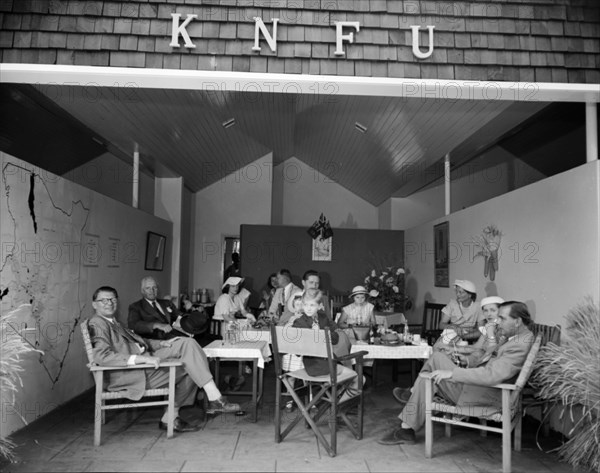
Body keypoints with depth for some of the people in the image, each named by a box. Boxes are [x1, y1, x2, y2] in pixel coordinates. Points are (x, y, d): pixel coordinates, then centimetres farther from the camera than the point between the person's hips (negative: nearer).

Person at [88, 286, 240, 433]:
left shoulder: (113, 323, 24)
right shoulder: (97, 324, -7)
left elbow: (138, 341, 23)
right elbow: (102, 356, -22)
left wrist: (161, 344, 4)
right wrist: (143, 358, -29)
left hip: (144, 365, 10)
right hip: (128, 375, -10)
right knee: (186, 344, -18)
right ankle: (215, 399, -17)